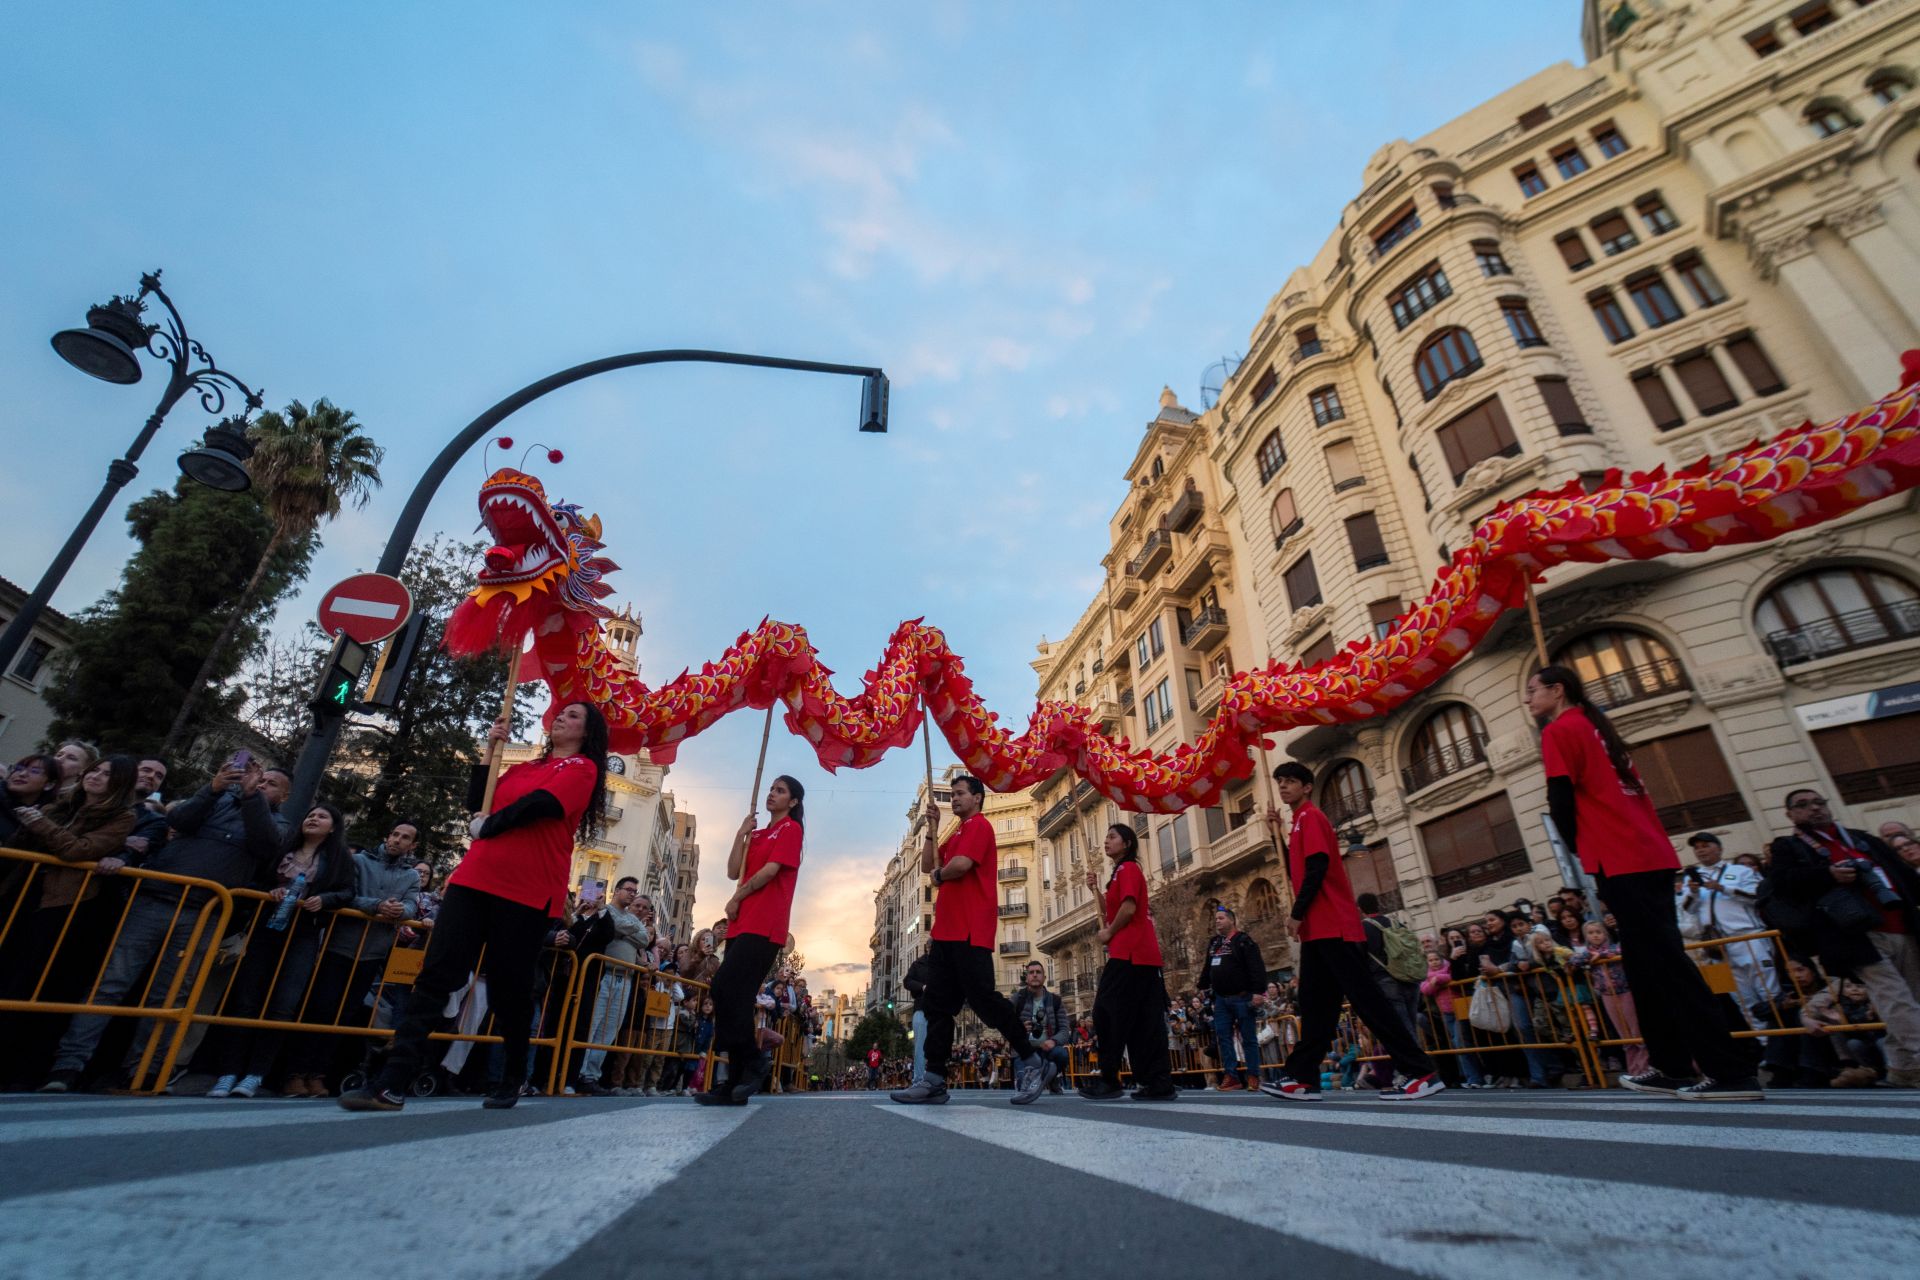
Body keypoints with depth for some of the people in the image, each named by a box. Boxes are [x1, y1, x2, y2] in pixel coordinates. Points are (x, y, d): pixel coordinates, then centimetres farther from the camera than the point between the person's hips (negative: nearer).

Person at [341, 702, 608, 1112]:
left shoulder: (582, 769, -1)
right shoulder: (523, 768, 22)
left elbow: (541, 805, -13)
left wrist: (487, 826, 0)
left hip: (529, 893, -6)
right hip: (475, 879, 6)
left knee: (510, 987, 4)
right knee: (435, 975, -4)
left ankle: (512, 1081, 23)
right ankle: (393, 1084, -2)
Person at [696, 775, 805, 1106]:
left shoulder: (791, 829, 0)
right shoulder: (757, 835, 22)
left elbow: (770, 870, -11)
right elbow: (734, 872, 11)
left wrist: (736, 899, -4)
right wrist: (741, 835, 3)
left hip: (764, 925, -8)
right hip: (743, 924, 8)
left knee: (726, 987, -18)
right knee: (736, 996, 4)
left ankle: (754, 1059, -7)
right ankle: (736, 1084, 8)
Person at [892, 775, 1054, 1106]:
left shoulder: (978, 825, -5)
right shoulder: (957, 833, 25)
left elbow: (961, 864, -21)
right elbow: (928, 865, 17)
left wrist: (940, 875, 0)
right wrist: (932, 828, 9)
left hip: (969, 931, -10)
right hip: (947, 930, 10)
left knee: (983, 999, -10)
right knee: (938, 1004, 6)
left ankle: (1031, 1063, 1)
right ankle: (934, 1079, 8)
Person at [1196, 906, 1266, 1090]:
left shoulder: (1244, 941, -7)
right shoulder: (1213, 943, 14)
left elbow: (1257, 968, -16)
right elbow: (1207, 969, 24)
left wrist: (1257, 991, -23)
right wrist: (1203, 987, 24)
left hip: (1242, 998, -7)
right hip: (1221, 999, 7)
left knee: (1248, 1038, 1)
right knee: (1223, 1037, 2)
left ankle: (1253, 1076, 9)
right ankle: (1231, 1075, 5)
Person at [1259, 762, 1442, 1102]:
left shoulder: (1310, 816, -7)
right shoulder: (1301, 822, 21)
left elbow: (1316, 870, -17)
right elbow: (1295, 871, 21)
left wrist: (1297, 914, -14)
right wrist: (1276, 832, 16)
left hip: (1334, 926, -10)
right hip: (1317, 928, 10)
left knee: (1366, 997, -8)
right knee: (1315, 1003, 8)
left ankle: (1421, 1073, -3)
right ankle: (1302, 1078, 10)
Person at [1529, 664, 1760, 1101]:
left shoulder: (1559, 730, -7)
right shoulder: (1599, 726, 20)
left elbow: (1560, 802, -12)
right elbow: (1618, 790, 20)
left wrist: (1581, 849, 3)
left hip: (1620, 863, -10)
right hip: (1652, 854, 10)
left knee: (1665, 963, -7)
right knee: (1653, 964, 13)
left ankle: (1730, 1073, -6)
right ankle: (1673, 1068, 18)